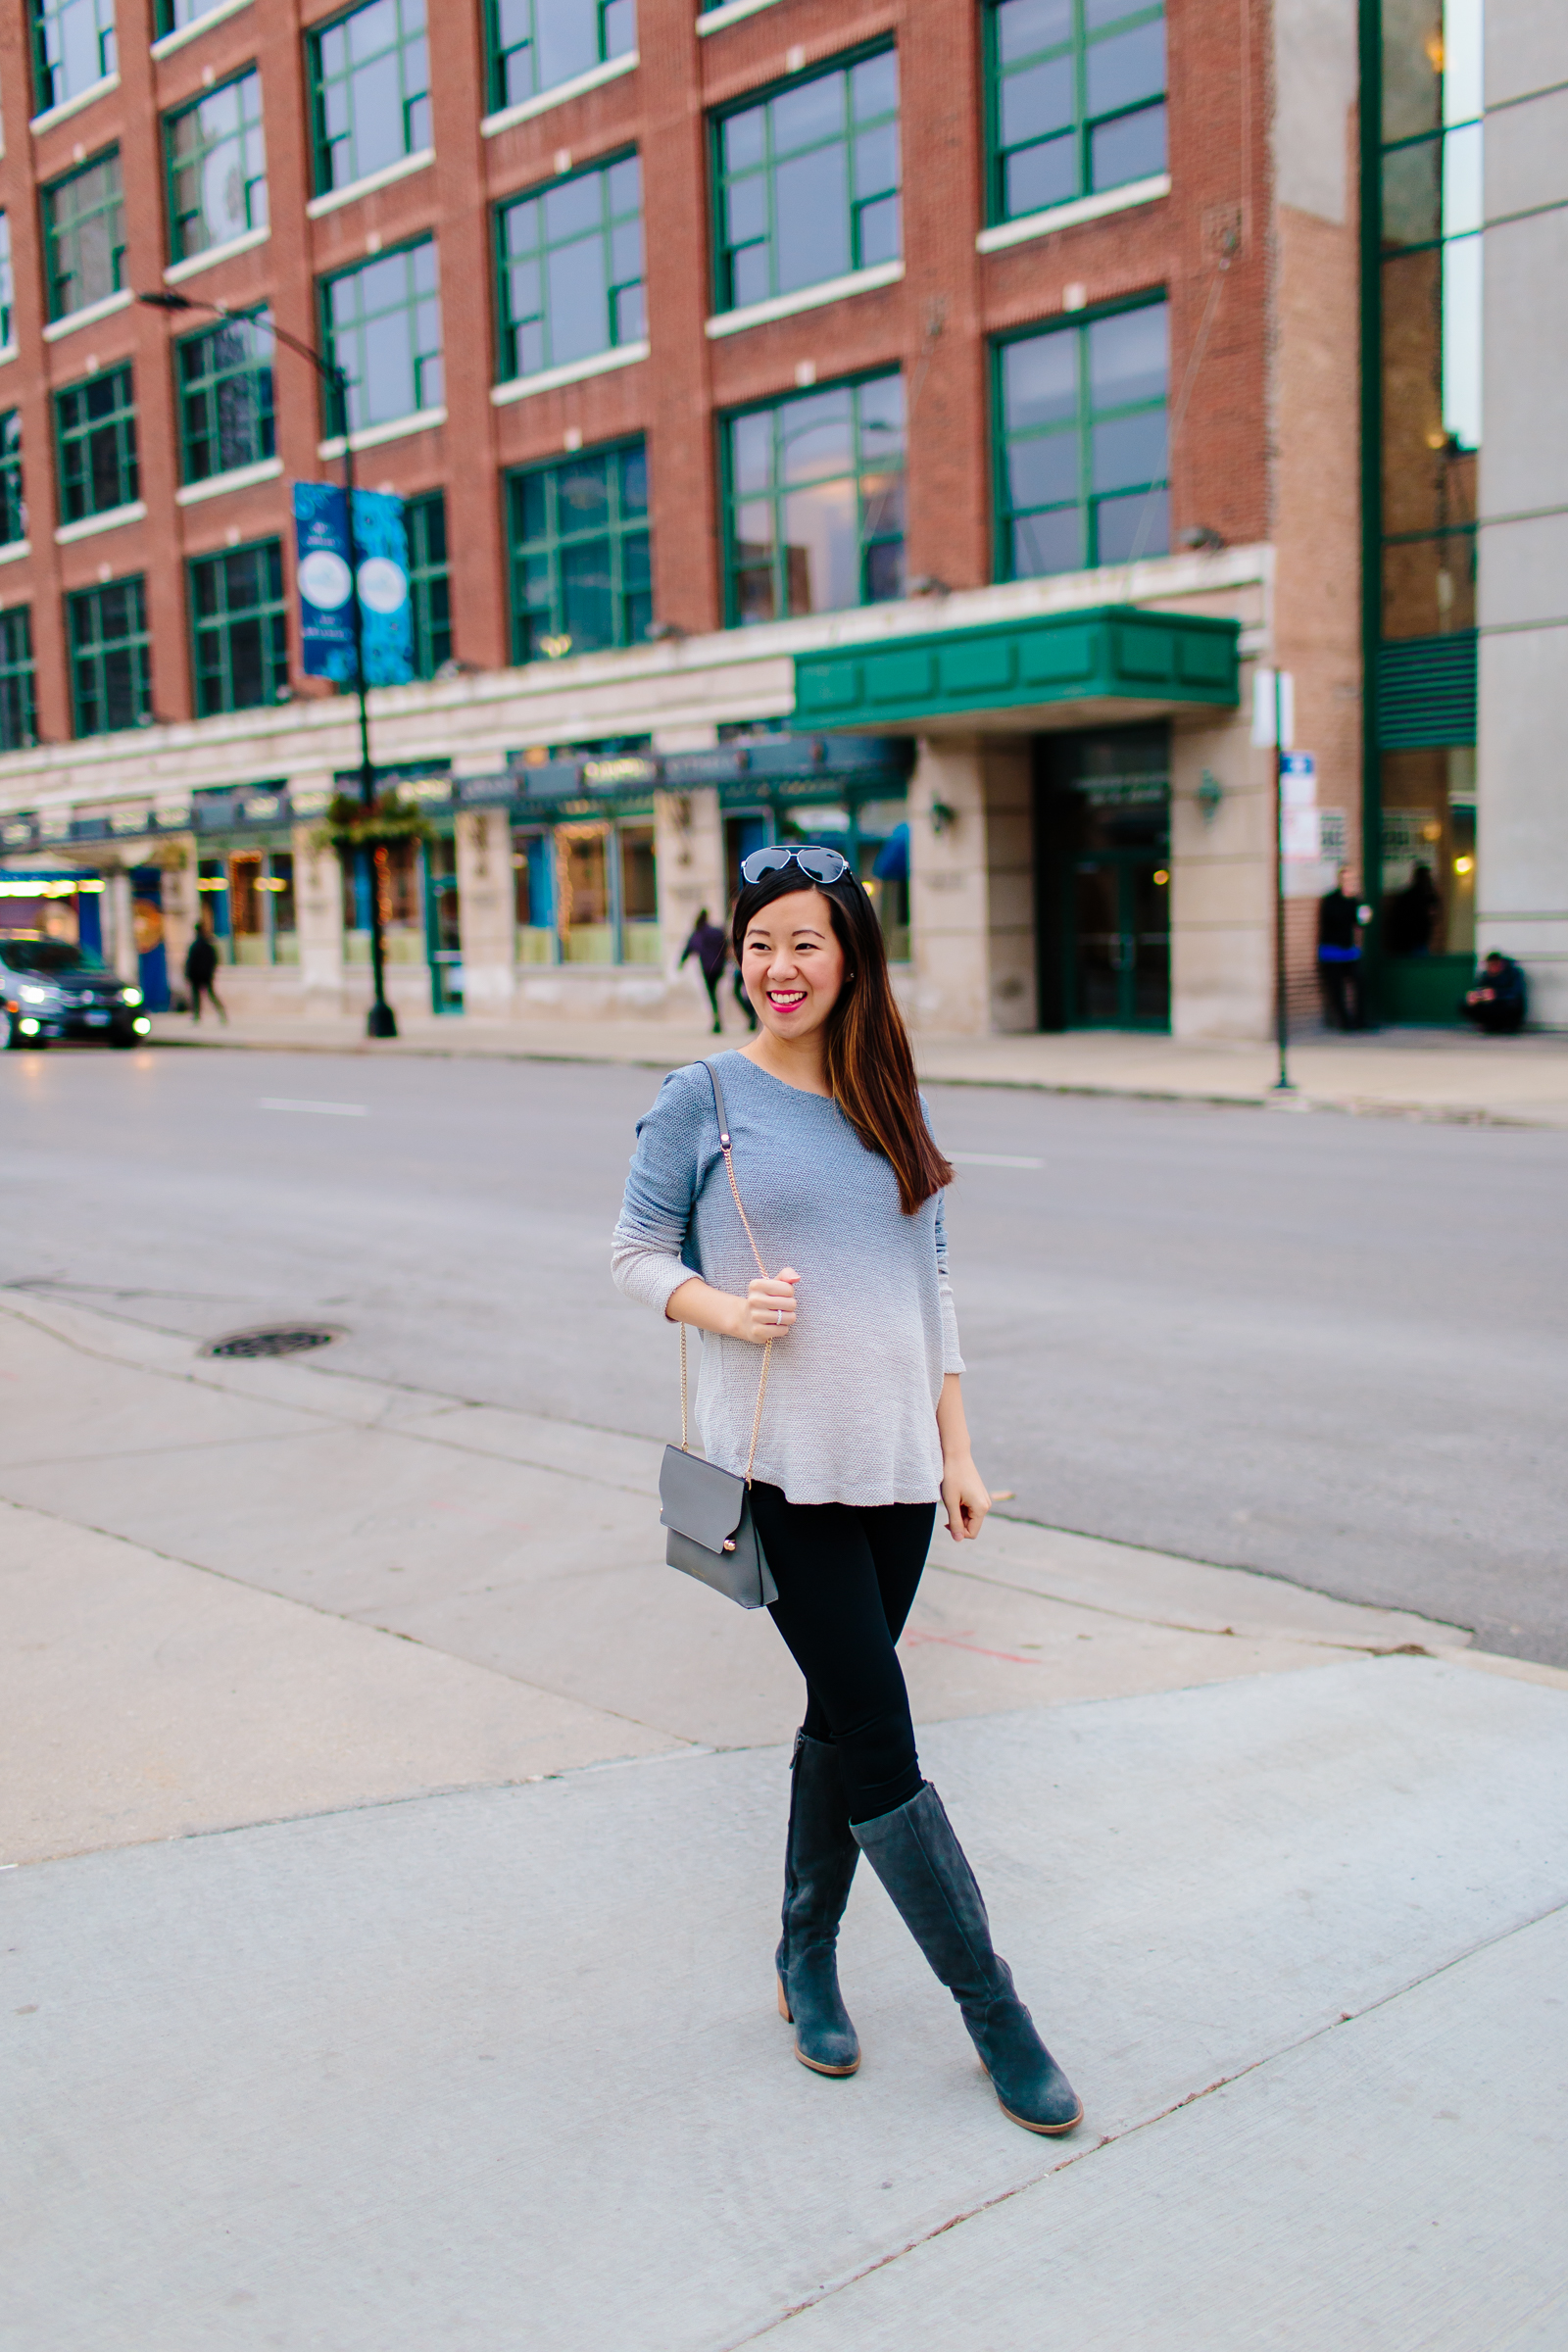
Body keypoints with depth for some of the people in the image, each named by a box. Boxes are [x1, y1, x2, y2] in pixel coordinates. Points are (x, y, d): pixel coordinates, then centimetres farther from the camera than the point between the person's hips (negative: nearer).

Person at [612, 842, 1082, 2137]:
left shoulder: (886, 1105, 10)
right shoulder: (704, 1098, -3)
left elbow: (931, 1283, 14)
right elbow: (638, 1252, 1)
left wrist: (957, 1449, 11)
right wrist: (725, 1310, -19)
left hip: (894, 1460, 5)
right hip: (780, 1466, -5)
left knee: (844, 1723, 13)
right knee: (878, 1736, -4)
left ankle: (807, 1964, 32)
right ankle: (991, 2005, 9)